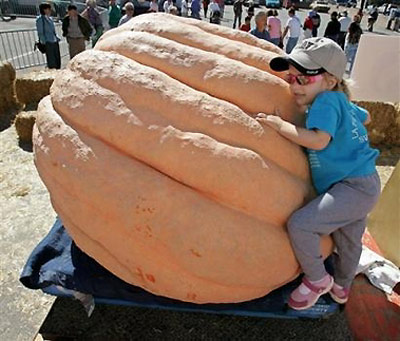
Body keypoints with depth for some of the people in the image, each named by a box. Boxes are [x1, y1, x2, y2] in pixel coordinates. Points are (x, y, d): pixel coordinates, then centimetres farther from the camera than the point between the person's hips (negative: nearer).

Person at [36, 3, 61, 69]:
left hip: (55, 42, 8)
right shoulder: (40, 19, -5)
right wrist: (44, 42, -15)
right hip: (48, 43, -8)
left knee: (58, 60, 10)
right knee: (51, 62, -5)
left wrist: (57, 38, 11)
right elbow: (40, 33, -8)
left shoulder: (50, 18, 17)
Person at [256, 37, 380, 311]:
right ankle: (341, 287, 49)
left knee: (300, 224, -19)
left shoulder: (326, 101, -17)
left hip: (355, 186, -10)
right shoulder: (341, 102, 12)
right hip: (359, 184, 11)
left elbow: (319, 140, -31)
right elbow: (365, 117, 28)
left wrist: (280, 125, -24)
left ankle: (317, 279, 5)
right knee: (348, 241, 26)